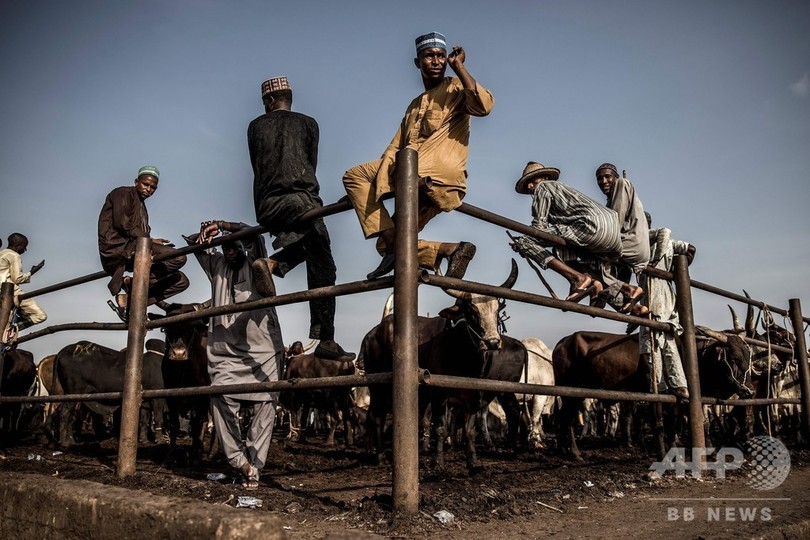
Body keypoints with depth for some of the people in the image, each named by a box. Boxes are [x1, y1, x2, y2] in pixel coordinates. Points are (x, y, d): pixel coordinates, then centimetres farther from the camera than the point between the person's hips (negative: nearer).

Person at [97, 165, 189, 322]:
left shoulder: (142, 207, 31)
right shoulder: (123, 193, 6)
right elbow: (121, 223, -11)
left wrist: (151, 242, -2)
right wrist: (149, 240, -13)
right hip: (116, 249, -9)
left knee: (181, 280, -2)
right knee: (178, 257, -26)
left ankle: (131, 302, -9)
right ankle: (128, 283, -18)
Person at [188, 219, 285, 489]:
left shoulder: (255, 263, 10)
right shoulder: (217, 264, 20)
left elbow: (254, 233, -8)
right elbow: (192, 242, 26)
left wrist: (220, 225, -10)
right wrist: (204, 233, 4)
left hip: (262, 347, -3)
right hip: (225, 350, 3)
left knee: (264, 405, -8)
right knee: (220, 398, -15)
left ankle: (254, 465, -4)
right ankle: (240, 461, -10)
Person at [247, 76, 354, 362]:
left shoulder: (256, 126, 20)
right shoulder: (307, 123, 15)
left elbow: (257, 169, 20)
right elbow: (311, 164, 15)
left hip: (267, 209, 4)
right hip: (299, 199, -4)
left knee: (307, 242, 28)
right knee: (322, 269, -2)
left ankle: (270, 263, -1)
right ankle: (325, 341, -8)